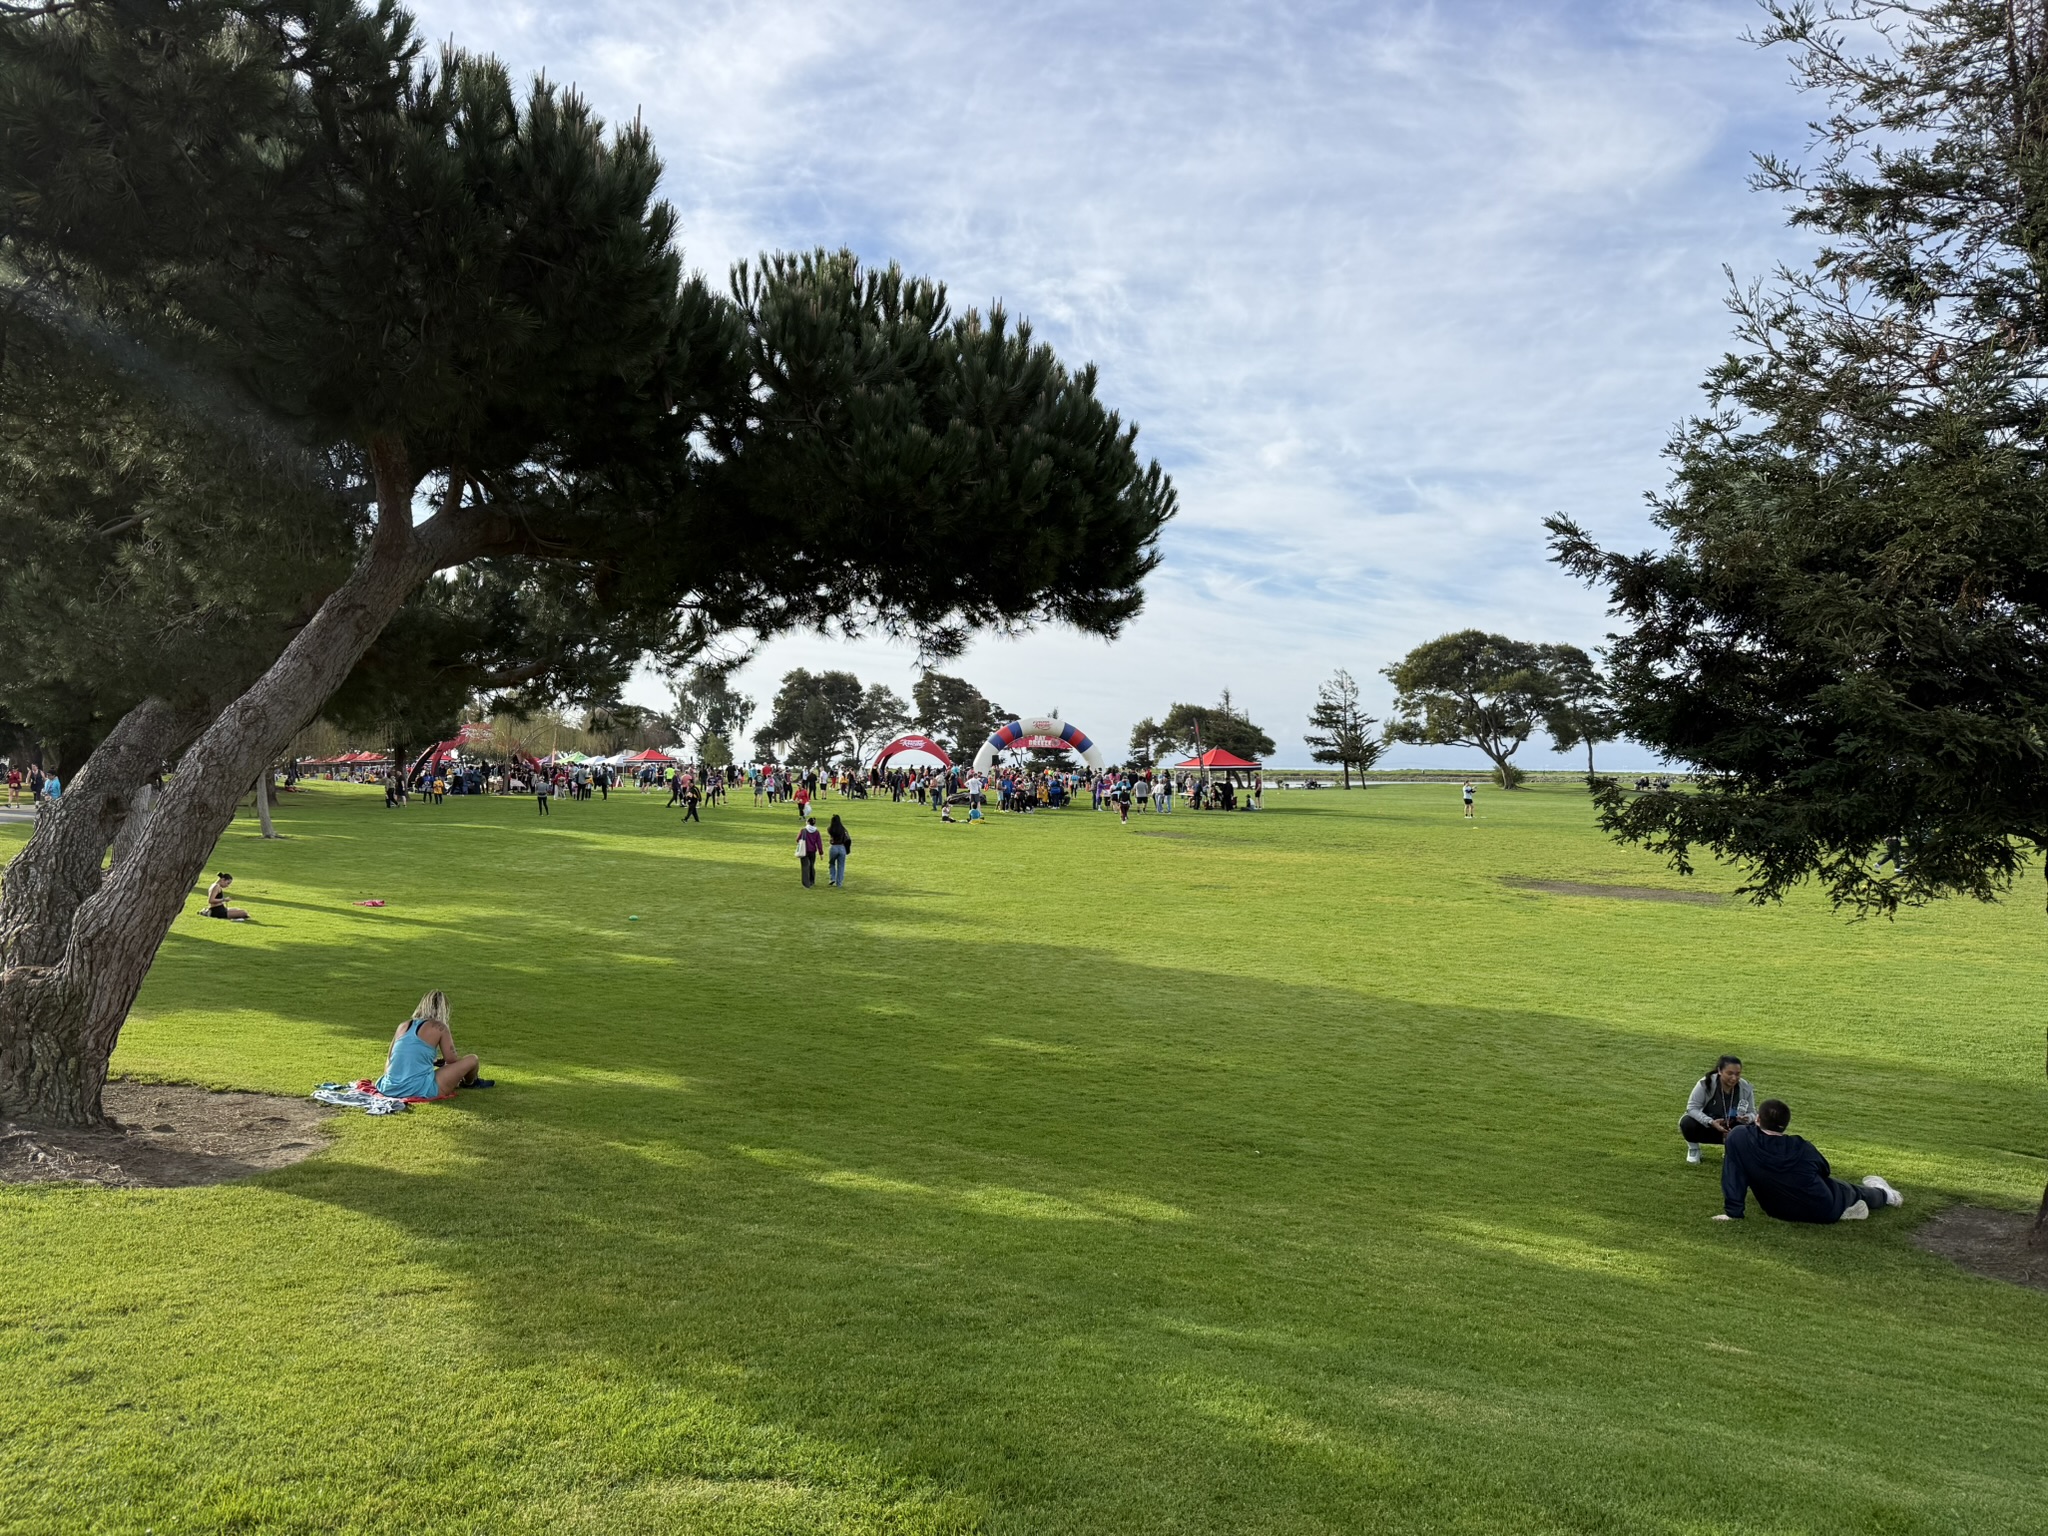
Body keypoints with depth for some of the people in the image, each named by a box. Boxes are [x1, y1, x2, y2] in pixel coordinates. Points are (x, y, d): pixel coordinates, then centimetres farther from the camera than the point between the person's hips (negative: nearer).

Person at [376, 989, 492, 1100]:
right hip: (420, 1091, -7)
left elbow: (389, 1060, 22)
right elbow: (452, 1061, 1)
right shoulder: (439, 1028, -2)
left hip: (389, 1090, 7)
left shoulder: (404, 1026, 14)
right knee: (471, 1060, 9)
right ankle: (470, 1083, 39)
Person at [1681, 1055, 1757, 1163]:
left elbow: (1752, 1113, -4)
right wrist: (1711, 1122, -38)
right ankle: (1693, 1148, 1)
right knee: (1687, 1123, -33)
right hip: (1706, 1126, -2)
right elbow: (1692, 1108, -22)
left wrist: (1748, 1118, -30)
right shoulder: (1705, 1083, -22)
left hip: (1732, 1130, 2)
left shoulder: (1746, 1089, -14)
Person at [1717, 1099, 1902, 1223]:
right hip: (1826, 1211, 0)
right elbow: (1825, 1171, 6)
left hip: (1783, 1213, 0)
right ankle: (1885, 1194, 60)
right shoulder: (1802, 1147, -14)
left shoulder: (1738, 1138, -22)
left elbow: (1733, 1175, -23)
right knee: (1851, 1193, 34)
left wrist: (1732, 1212, -13)